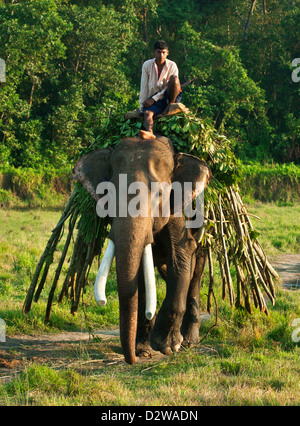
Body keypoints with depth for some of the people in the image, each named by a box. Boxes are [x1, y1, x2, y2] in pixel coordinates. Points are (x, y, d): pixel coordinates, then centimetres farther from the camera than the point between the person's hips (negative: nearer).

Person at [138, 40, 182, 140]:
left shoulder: (172, 66, -1)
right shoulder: (147, 65, 1)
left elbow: (169, 87, -6)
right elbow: (144, 87, 2)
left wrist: (154, 99, -16)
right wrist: (141, 107, -1)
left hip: (168, 97, 0)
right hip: (154, 101, 0)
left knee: (174, 78, -27)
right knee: (147, 113, -34)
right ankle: (150, 133, -63)